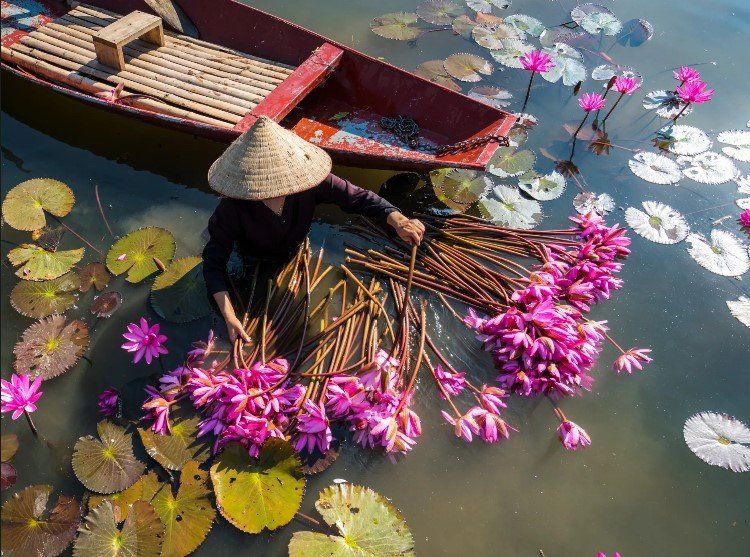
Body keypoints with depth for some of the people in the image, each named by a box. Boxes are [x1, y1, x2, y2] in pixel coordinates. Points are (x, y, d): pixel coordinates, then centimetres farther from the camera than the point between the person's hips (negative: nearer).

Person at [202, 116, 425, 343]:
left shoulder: (309, 180, -35)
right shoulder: (232, 209, -39)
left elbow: (357, 197, -31)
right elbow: (214, 262, -31)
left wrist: (398, 220, -49)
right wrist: (229, 317, -42)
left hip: (295, 255, 2)